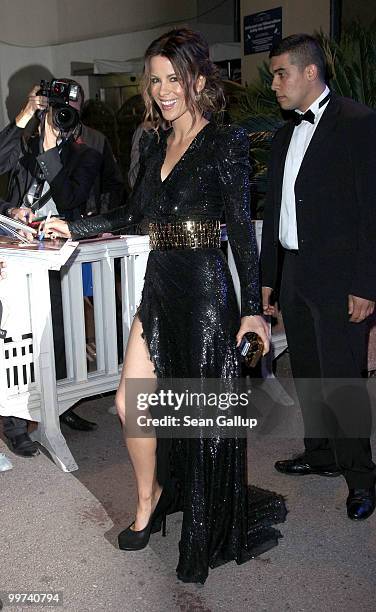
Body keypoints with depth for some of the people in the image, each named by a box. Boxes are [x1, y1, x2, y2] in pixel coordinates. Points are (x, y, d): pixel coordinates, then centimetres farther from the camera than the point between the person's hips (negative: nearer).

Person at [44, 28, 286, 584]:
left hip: (205, 290, -6)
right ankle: (149, 501, 32)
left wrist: (253, 307, -13)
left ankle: (212, 531, 26)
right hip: (159, 287, 7)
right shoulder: (154, 143, 13)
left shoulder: (225, 143, -7)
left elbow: (241, 229, -10)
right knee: (129, 402, 7)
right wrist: (73, 228, 15)